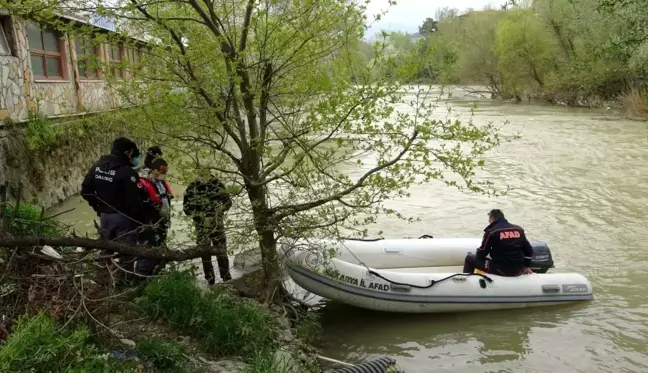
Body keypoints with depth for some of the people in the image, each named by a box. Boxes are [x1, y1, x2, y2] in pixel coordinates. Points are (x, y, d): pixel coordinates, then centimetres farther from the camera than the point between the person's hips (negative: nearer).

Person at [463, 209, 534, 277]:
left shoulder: (491, 231, -7)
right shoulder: (519, 230, 9)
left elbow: (482, 253, -4)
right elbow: (529, 250, 13)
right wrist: (526, 266, 22)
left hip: (499, 270, -5)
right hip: (517, 271, 5)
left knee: (469, 258, 11)